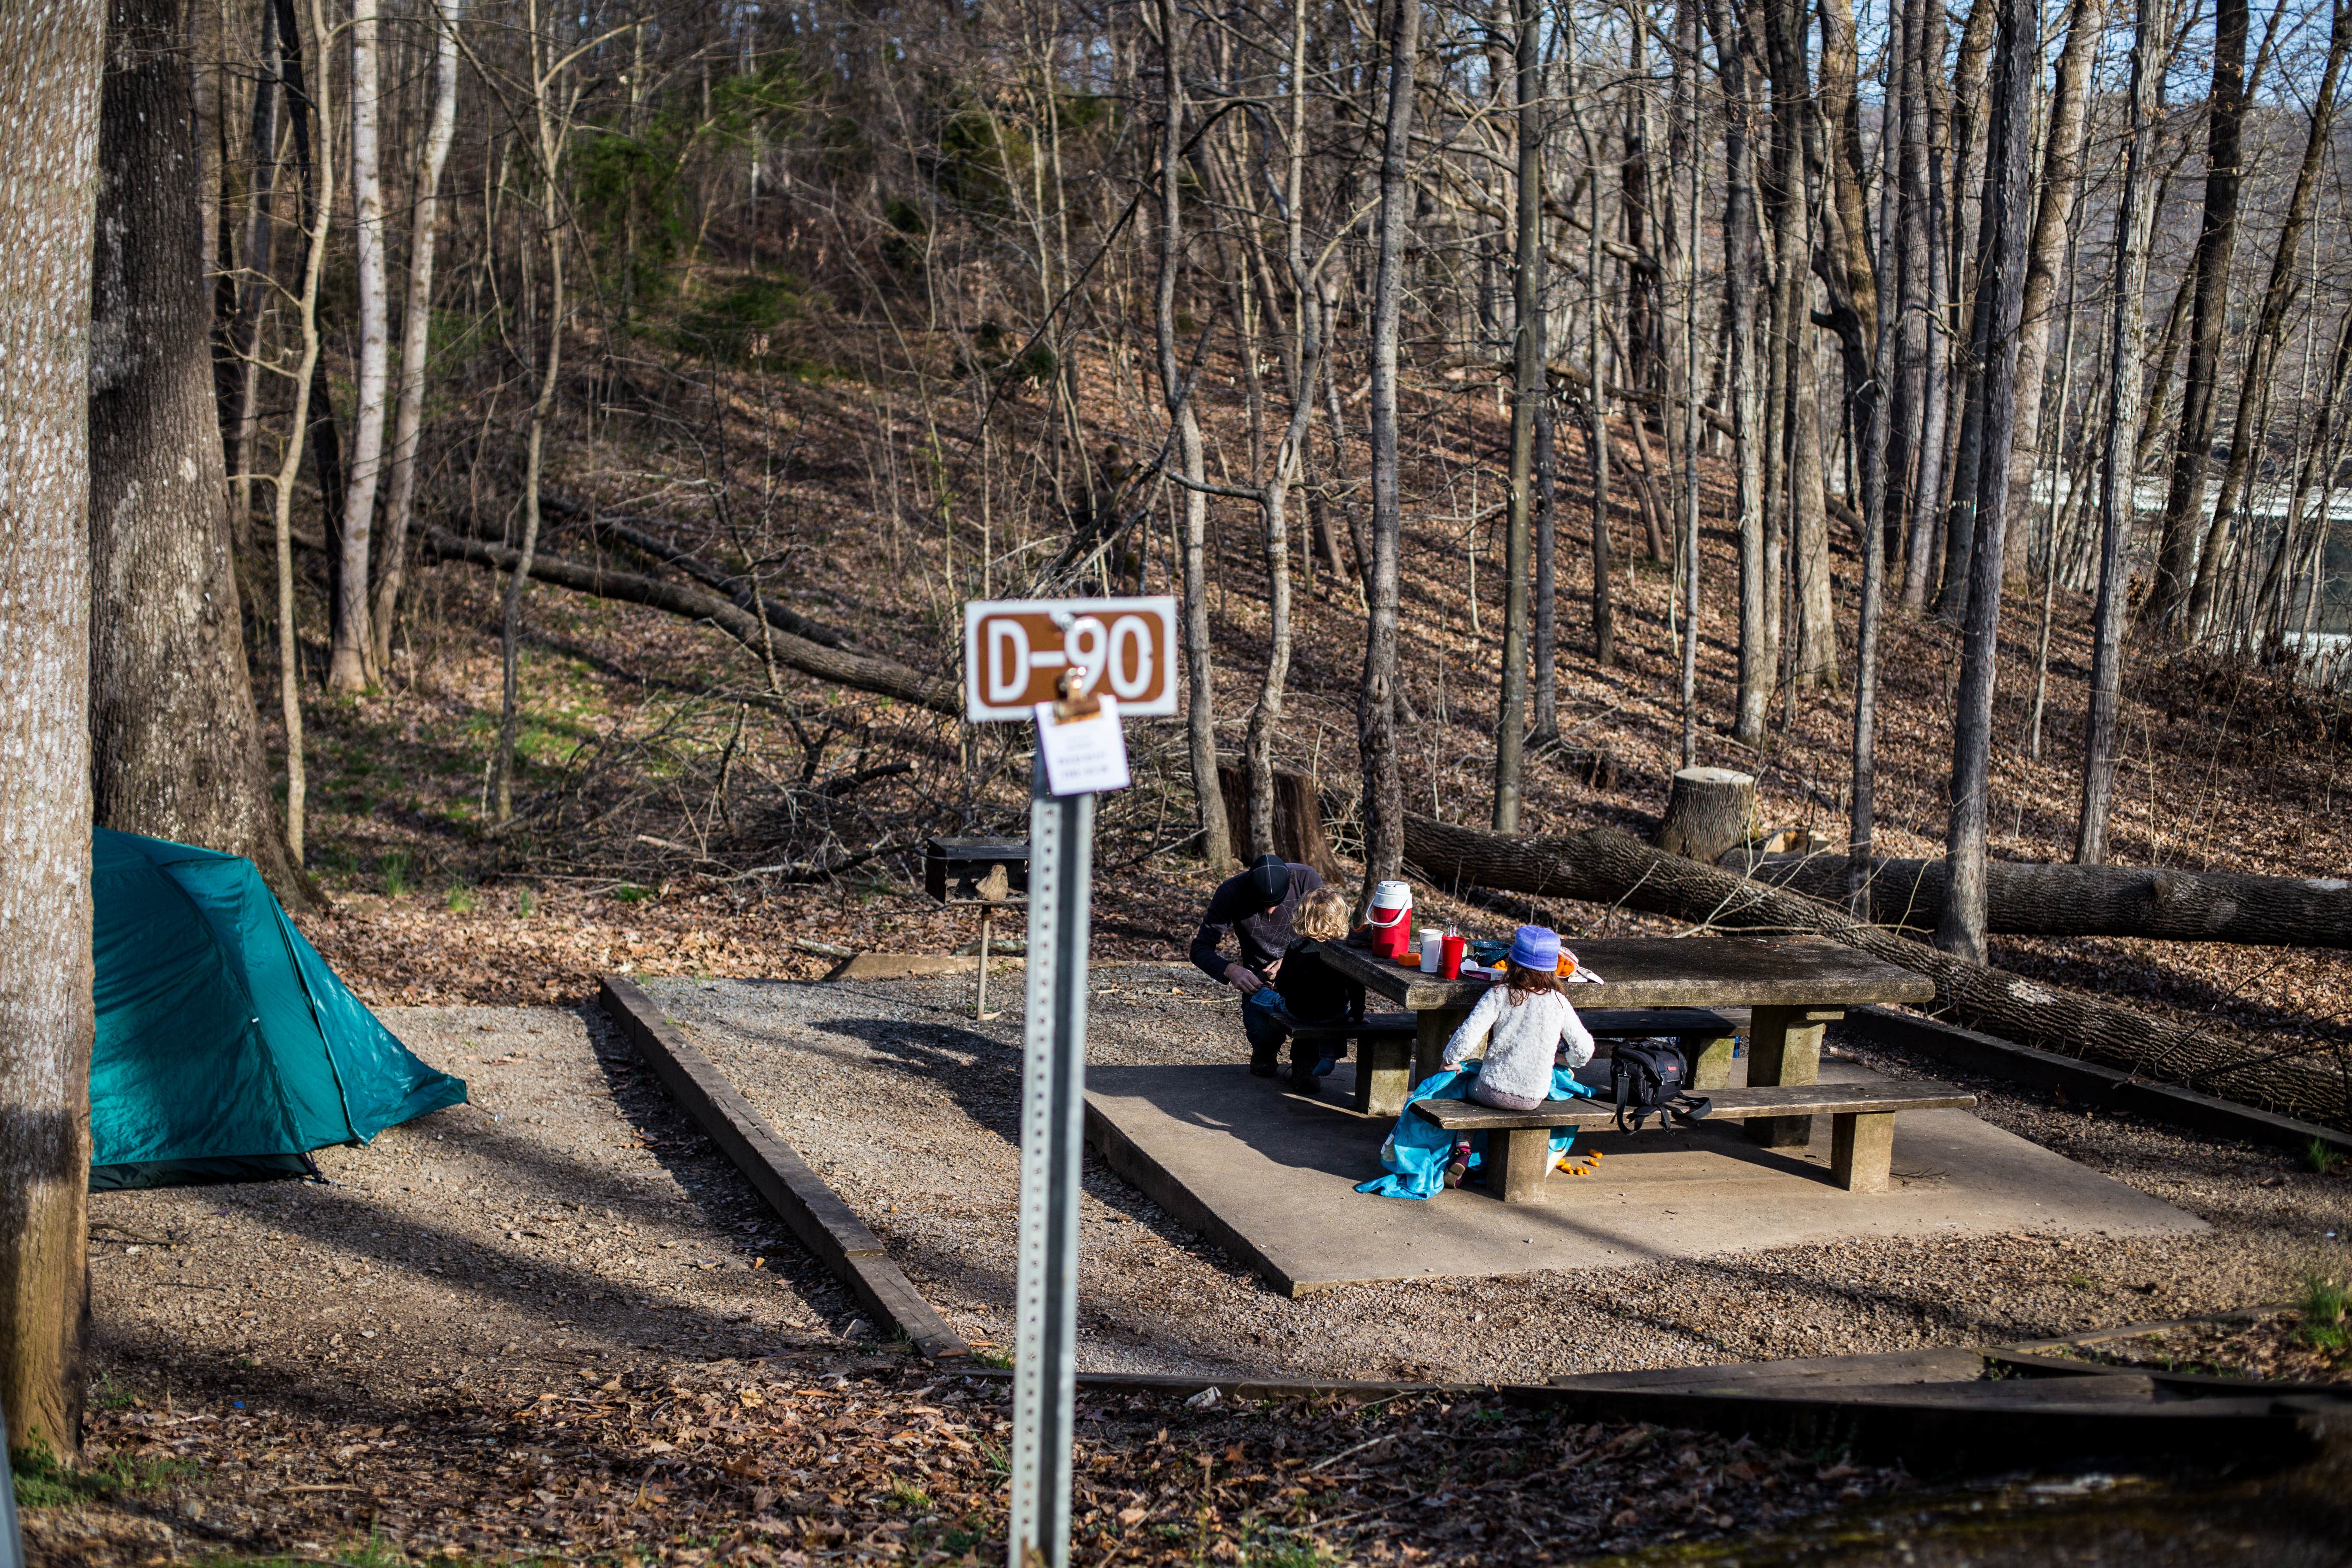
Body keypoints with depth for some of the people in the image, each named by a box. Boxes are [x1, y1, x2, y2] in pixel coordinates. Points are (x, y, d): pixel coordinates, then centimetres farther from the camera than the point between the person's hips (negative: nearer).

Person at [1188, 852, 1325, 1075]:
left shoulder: (1306, 879, -13)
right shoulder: (1231, 892, -15)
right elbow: (1200, 950, -13)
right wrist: (1231, 970, -34)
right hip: (1260, 978, -1)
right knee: (1264, 1033, -30)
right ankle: (1264, 1053, 11)